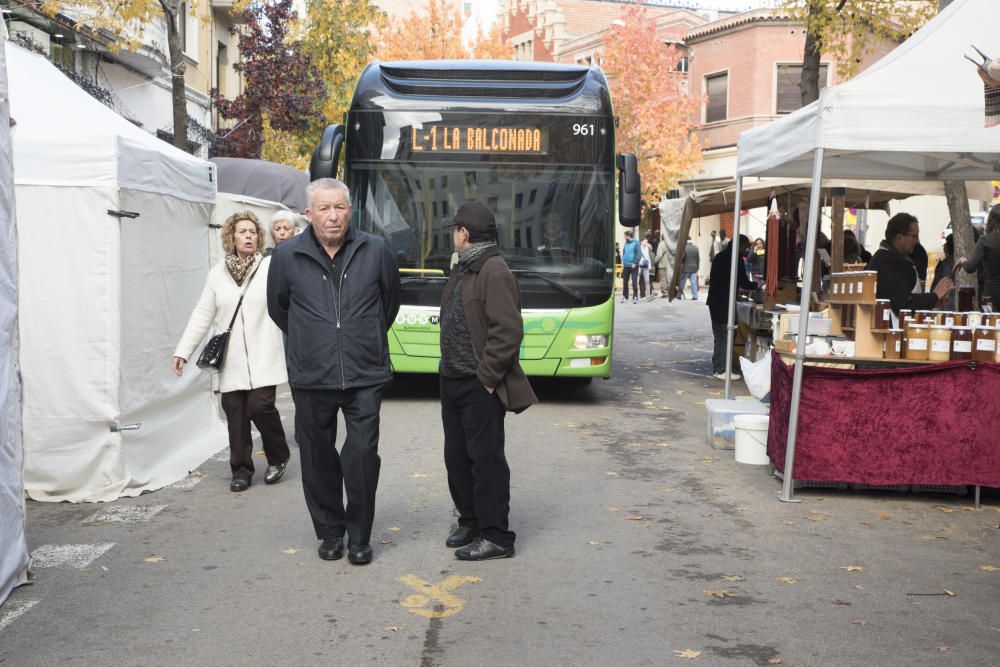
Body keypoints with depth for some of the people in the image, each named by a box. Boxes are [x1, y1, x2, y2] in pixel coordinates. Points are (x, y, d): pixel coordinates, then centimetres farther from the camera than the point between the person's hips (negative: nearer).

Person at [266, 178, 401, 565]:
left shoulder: (375, 250, -1)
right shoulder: (288, 256, -1)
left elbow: (390, 300, 16)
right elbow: (278, 308, 15)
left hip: (365, 376, -1)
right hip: (310, 378, 1)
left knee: (363, 455, -5)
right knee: (319, 459, 9)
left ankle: (359, 537, 12)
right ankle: (330, 532, 26)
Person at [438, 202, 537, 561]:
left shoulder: (495, 273, -17)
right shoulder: (462, 271, 15)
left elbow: (508, 332, -23)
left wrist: (486, 377, -19)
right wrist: (449, 372, 13)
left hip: (480, 387, -9)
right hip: (453, 383, 9)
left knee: (486, 460, -2)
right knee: (457, 457, 16)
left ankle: (496, 537, 7)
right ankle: (470, 520, 31)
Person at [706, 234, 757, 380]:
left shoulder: (720, 256, 14)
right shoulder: (736, 259, -12)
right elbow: (743, 282, -11)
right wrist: (757, 285, 7)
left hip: (714, 301, 8)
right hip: (725, 303, -8)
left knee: (719, 336, 13)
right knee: (726, 336, -2)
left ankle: (716, 368, 16)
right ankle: (721, 370, -1)